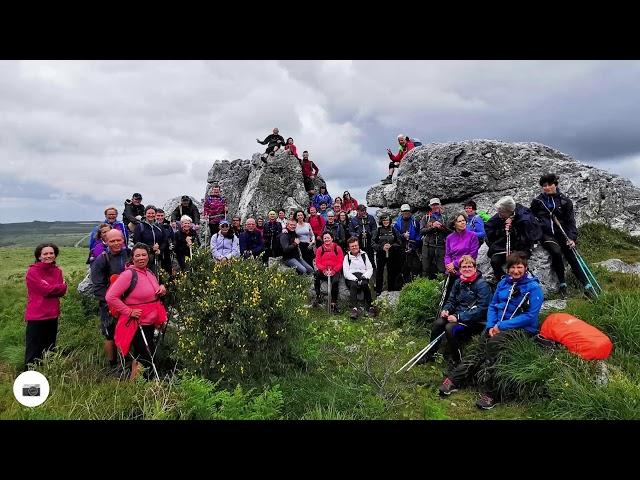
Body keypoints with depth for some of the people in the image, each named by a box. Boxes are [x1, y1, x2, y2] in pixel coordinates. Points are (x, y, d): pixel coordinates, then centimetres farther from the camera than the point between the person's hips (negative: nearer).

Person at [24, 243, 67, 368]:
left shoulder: (57, 271, 9)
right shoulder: (32, 271, -8)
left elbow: (62, 292, 0)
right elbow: (45, 289, -17)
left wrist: (50, 288, -15)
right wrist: (61, 286, -4)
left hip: (52, 315, 6)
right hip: (36, 316, -6)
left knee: (49, 350, 16)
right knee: (33, 351, 0)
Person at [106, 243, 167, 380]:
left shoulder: (149, 272, 6)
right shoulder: (129, 274, -18)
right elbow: (110, 297, -23)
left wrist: (162, 289, 0)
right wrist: (129, 312, -21)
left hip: (150, 322, 8)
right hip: (137, 324, -8)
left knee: (139, 356, 22)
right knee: (147, 358, -4)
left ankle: (134, 378, 39)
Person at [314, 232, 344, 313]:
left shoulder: (337, 248, 5)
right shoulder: (320, 249, 10)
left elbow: (340, 262, -1)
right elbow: (318, 263, 3)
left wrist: (333, 271, -15)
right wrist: (324, 270, -15)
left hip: (334, 271, -2)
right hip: (323, 271, 2)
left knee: (335, 282, -32)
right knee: (316, 275, -31)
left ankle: (334, 303, -18)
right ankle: (317, 297, -19)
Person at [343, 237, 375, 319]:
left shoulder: (364, 255, 22)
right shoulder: (347, 257, 18)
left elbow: (370, 269, 13)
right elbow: (346, 271, 3)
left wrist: (365, 276, -9)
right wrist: (355, 279, -15)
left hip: (363, 276, 1)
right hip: (351, 278, -1)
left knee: (365, 284, -34)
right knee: (353, 285, -35)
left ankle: (369, 307, -31)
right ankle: (354, 309, -49)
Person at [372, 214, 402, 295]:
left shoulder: (393, 230, 3)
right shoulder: (378, 230, 1)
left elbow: (399, 242, 3)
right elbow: (374, 243, -1)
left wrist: (391, 246, -13)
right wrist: (382, 247, -15)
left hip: (392, 255, 1)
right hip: (381, 255, -1)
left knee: (391, 272, 7)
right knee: (379, 272, 2)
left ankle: (391, 289, 21)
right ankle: (378, 290, 12)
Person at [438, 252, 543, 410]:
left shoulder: (533, 287, -5)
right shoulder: (503, 283, 12)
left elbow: (530, 316, -12)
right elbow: (493, 306, 15)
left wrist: (502, 326, -16)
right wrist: (491, 326, -4)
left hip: (522, 329, -5)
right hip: (498, 326, 5)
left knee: (495, 343, -34)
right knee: (479, 350, -20)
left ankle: (490, 393, -31)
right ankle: (454, 380, -23)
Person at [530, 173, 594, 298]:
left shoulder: (565, 201, 5)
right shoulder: (537, 202, 6)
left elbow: (570, 221, 3)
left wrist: (572, 238, -9)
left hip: (561, 232, 1)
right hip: (546, 234, -1)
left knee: (571, 255, -17)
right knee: (556, 251, -29)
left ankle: (587, 286, -11)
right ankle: (562, 283, -16)